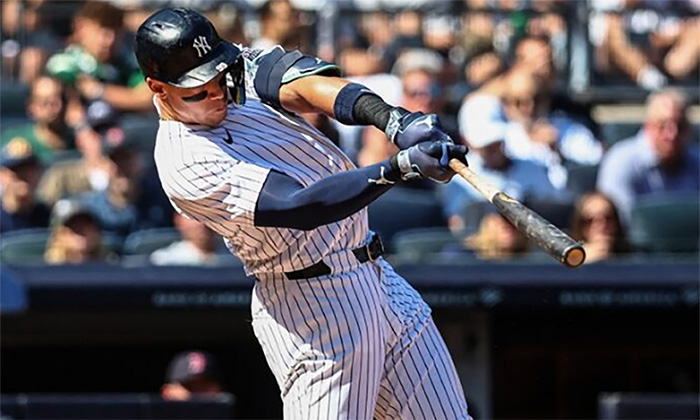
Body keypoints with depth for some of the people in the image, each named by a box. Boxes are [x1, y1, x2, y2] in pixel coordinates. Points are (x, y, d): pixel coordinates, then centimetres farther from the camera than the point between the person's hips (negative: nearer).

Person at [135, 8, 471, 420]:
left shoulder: (243, 70, 3)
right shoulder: (185, 163, -20)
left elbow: (306, 85, -15)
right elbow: (301, 207, -29)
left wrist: (395, 120, -34)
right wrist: (401, 165, -40)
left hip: (378, 278, 8)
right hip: (311, 308, -8)